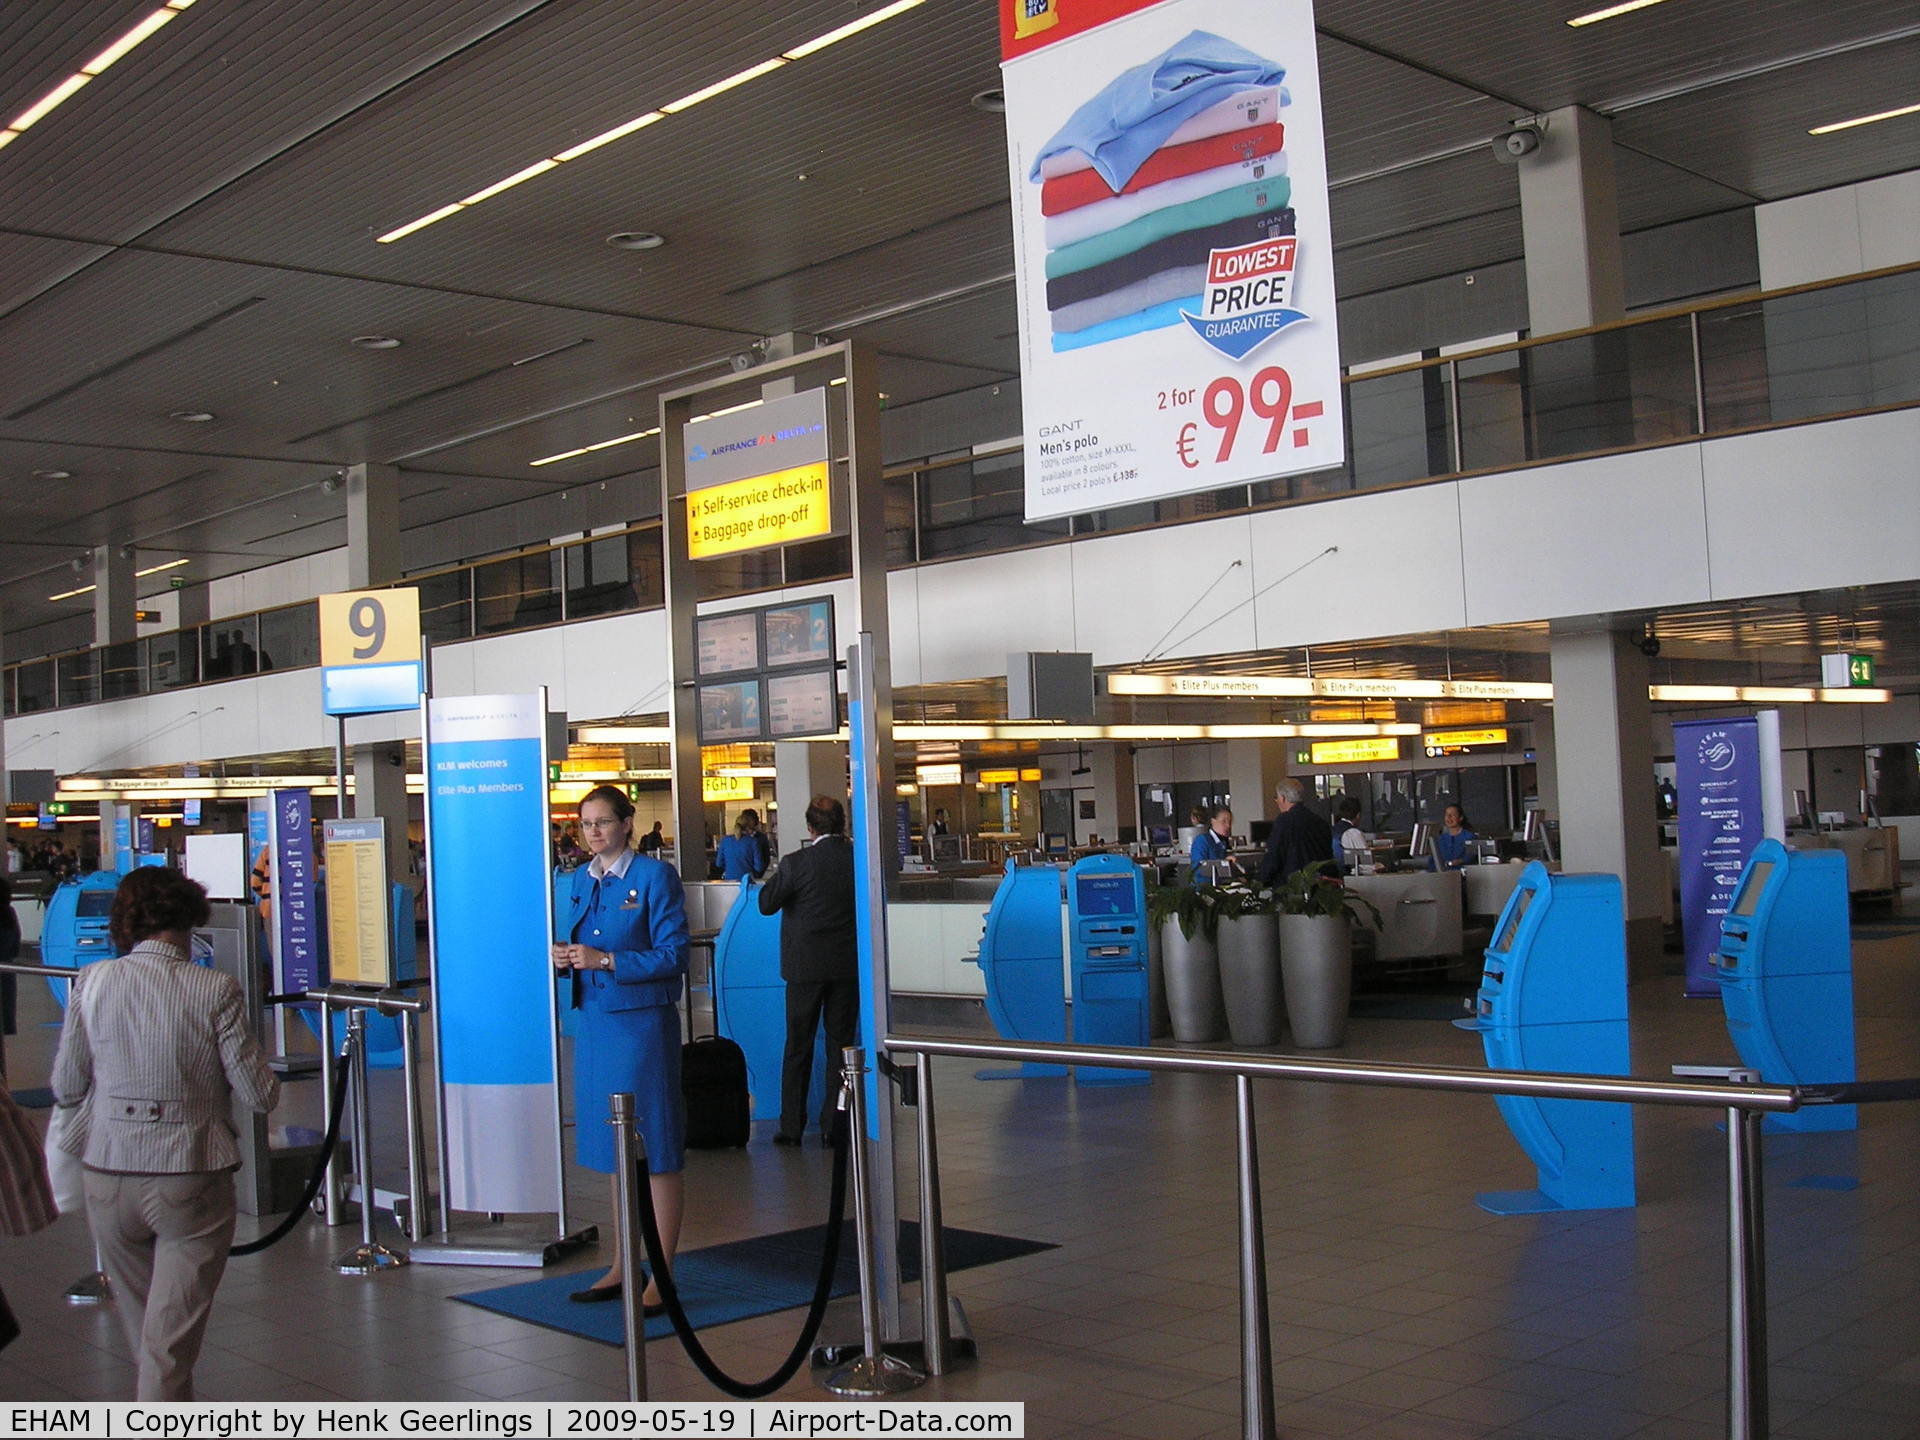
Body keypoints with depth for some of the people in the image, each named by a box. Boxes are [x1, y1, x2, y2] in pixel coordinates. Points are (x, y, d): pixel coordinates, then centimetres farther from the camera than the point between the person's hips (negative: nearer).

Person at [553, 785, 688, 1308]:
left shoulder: (654, 877, -9)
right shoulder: (579, 881, 12)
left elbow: (673, 956, -13)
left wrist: (606, 960, -20)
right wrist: (564, 956, -4)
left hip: (643, 1023, -7)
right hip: (595, 1022, 7)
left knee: (656, 1150, -2)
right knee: (614, 1149, 14)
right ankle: (622, 1267, 24)